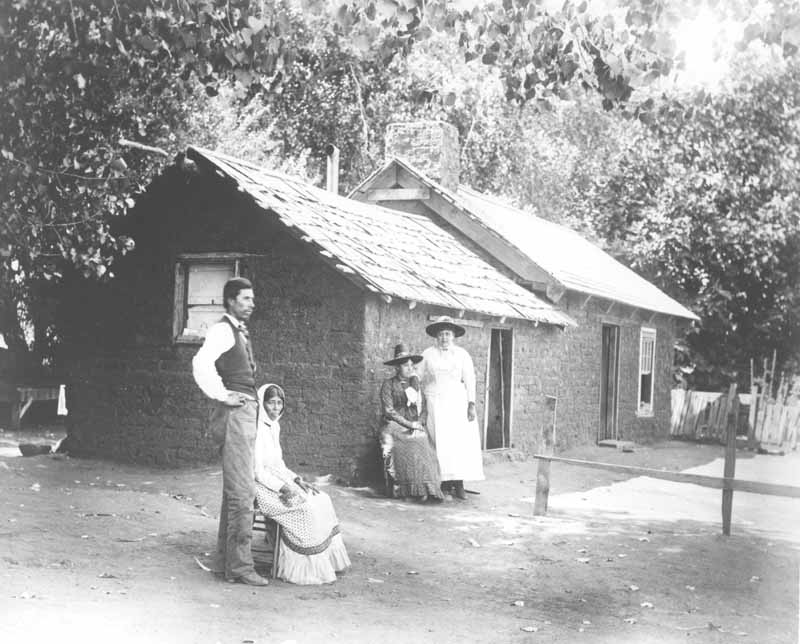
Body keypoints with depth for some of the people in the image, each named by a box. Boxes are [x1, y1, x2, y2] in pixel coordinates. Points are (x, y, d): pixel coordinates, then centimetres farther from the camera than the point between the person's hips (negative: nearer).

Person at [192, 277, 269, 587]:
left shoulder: (239, 332, 20)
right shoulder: (222, 329, -10)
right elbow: (201, 363, -27)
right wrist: (222, 396, -21)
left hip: (246, 413, 10)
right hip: (236, 412, -10)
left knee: (234, 491, 13)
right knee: (242, 492, -11)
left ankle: (224, 562, 20)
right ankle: (239, 566, -8)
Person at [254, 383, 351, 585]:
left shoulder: (274, 426, 15)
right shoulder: (257, 429, -14)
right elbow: (257, 471, -18)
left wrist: (298, 480, 5)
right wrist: (283, 488, -23)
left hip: (280, 482, 9)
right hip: (262, 487, -9)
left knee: (322, 501, -6)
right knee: (304, 508, -26)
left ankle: (328, 560, -6)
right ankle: (306, 569, -18)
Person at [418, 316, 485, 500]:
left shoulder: (462, 355, 9)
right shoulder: (428, 355, 7)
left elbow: (470, 380, 5)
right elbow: (420, 380, 8)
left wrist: (471, 404, -5)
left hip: (457, 402, 1)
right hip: (435, 403, -1)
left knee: (460, 442, -7)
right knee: (441, 443, -8)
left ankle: (459, 485, -6)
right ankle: (445, 485, -9)